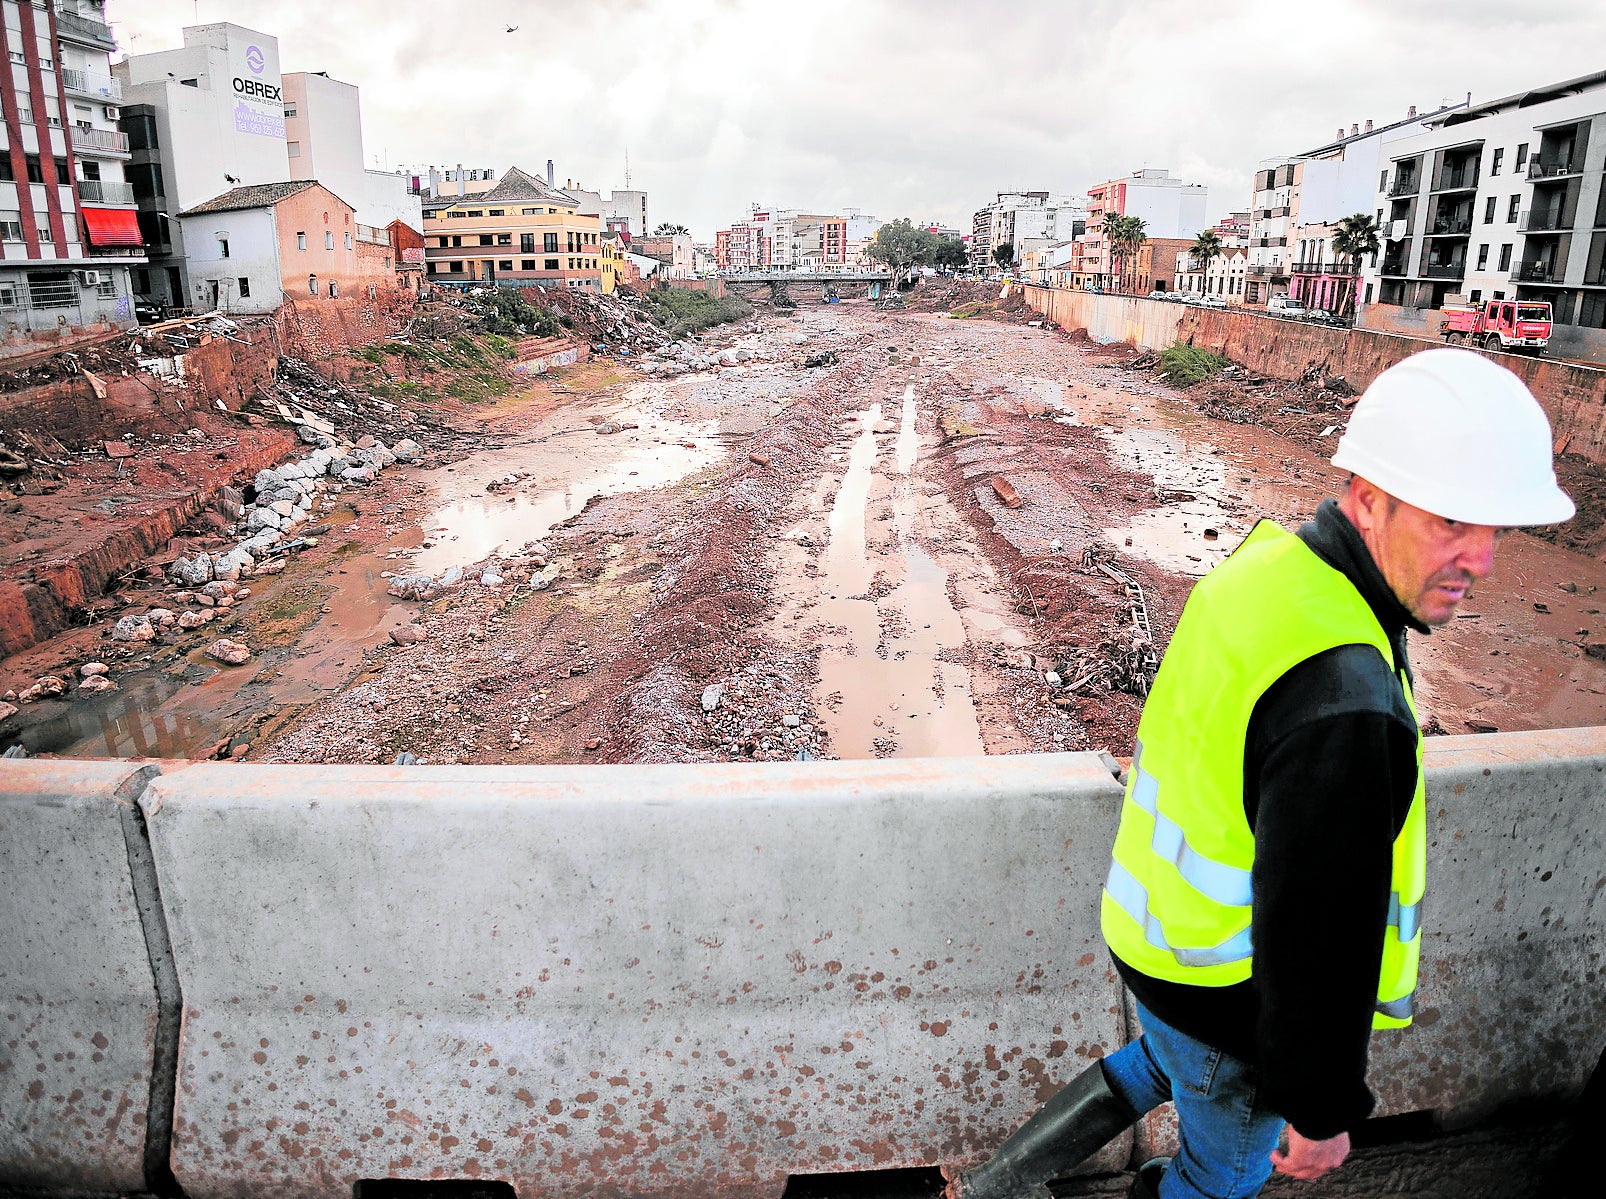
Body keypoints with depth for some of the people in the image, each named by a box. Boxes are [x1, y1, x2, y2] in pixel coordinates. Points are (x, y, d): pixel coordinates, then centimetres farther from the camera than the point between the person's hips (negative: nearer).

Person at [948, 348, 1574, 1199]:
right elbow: (1321, 934, -30)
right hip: (1231, 992, -8)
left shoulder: (1268, 562, -9)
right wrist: (1322, 1109, -13)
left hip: (1157, 924, 8)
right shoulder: (1346, 708, -39)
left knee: (1166, 1064, 37)